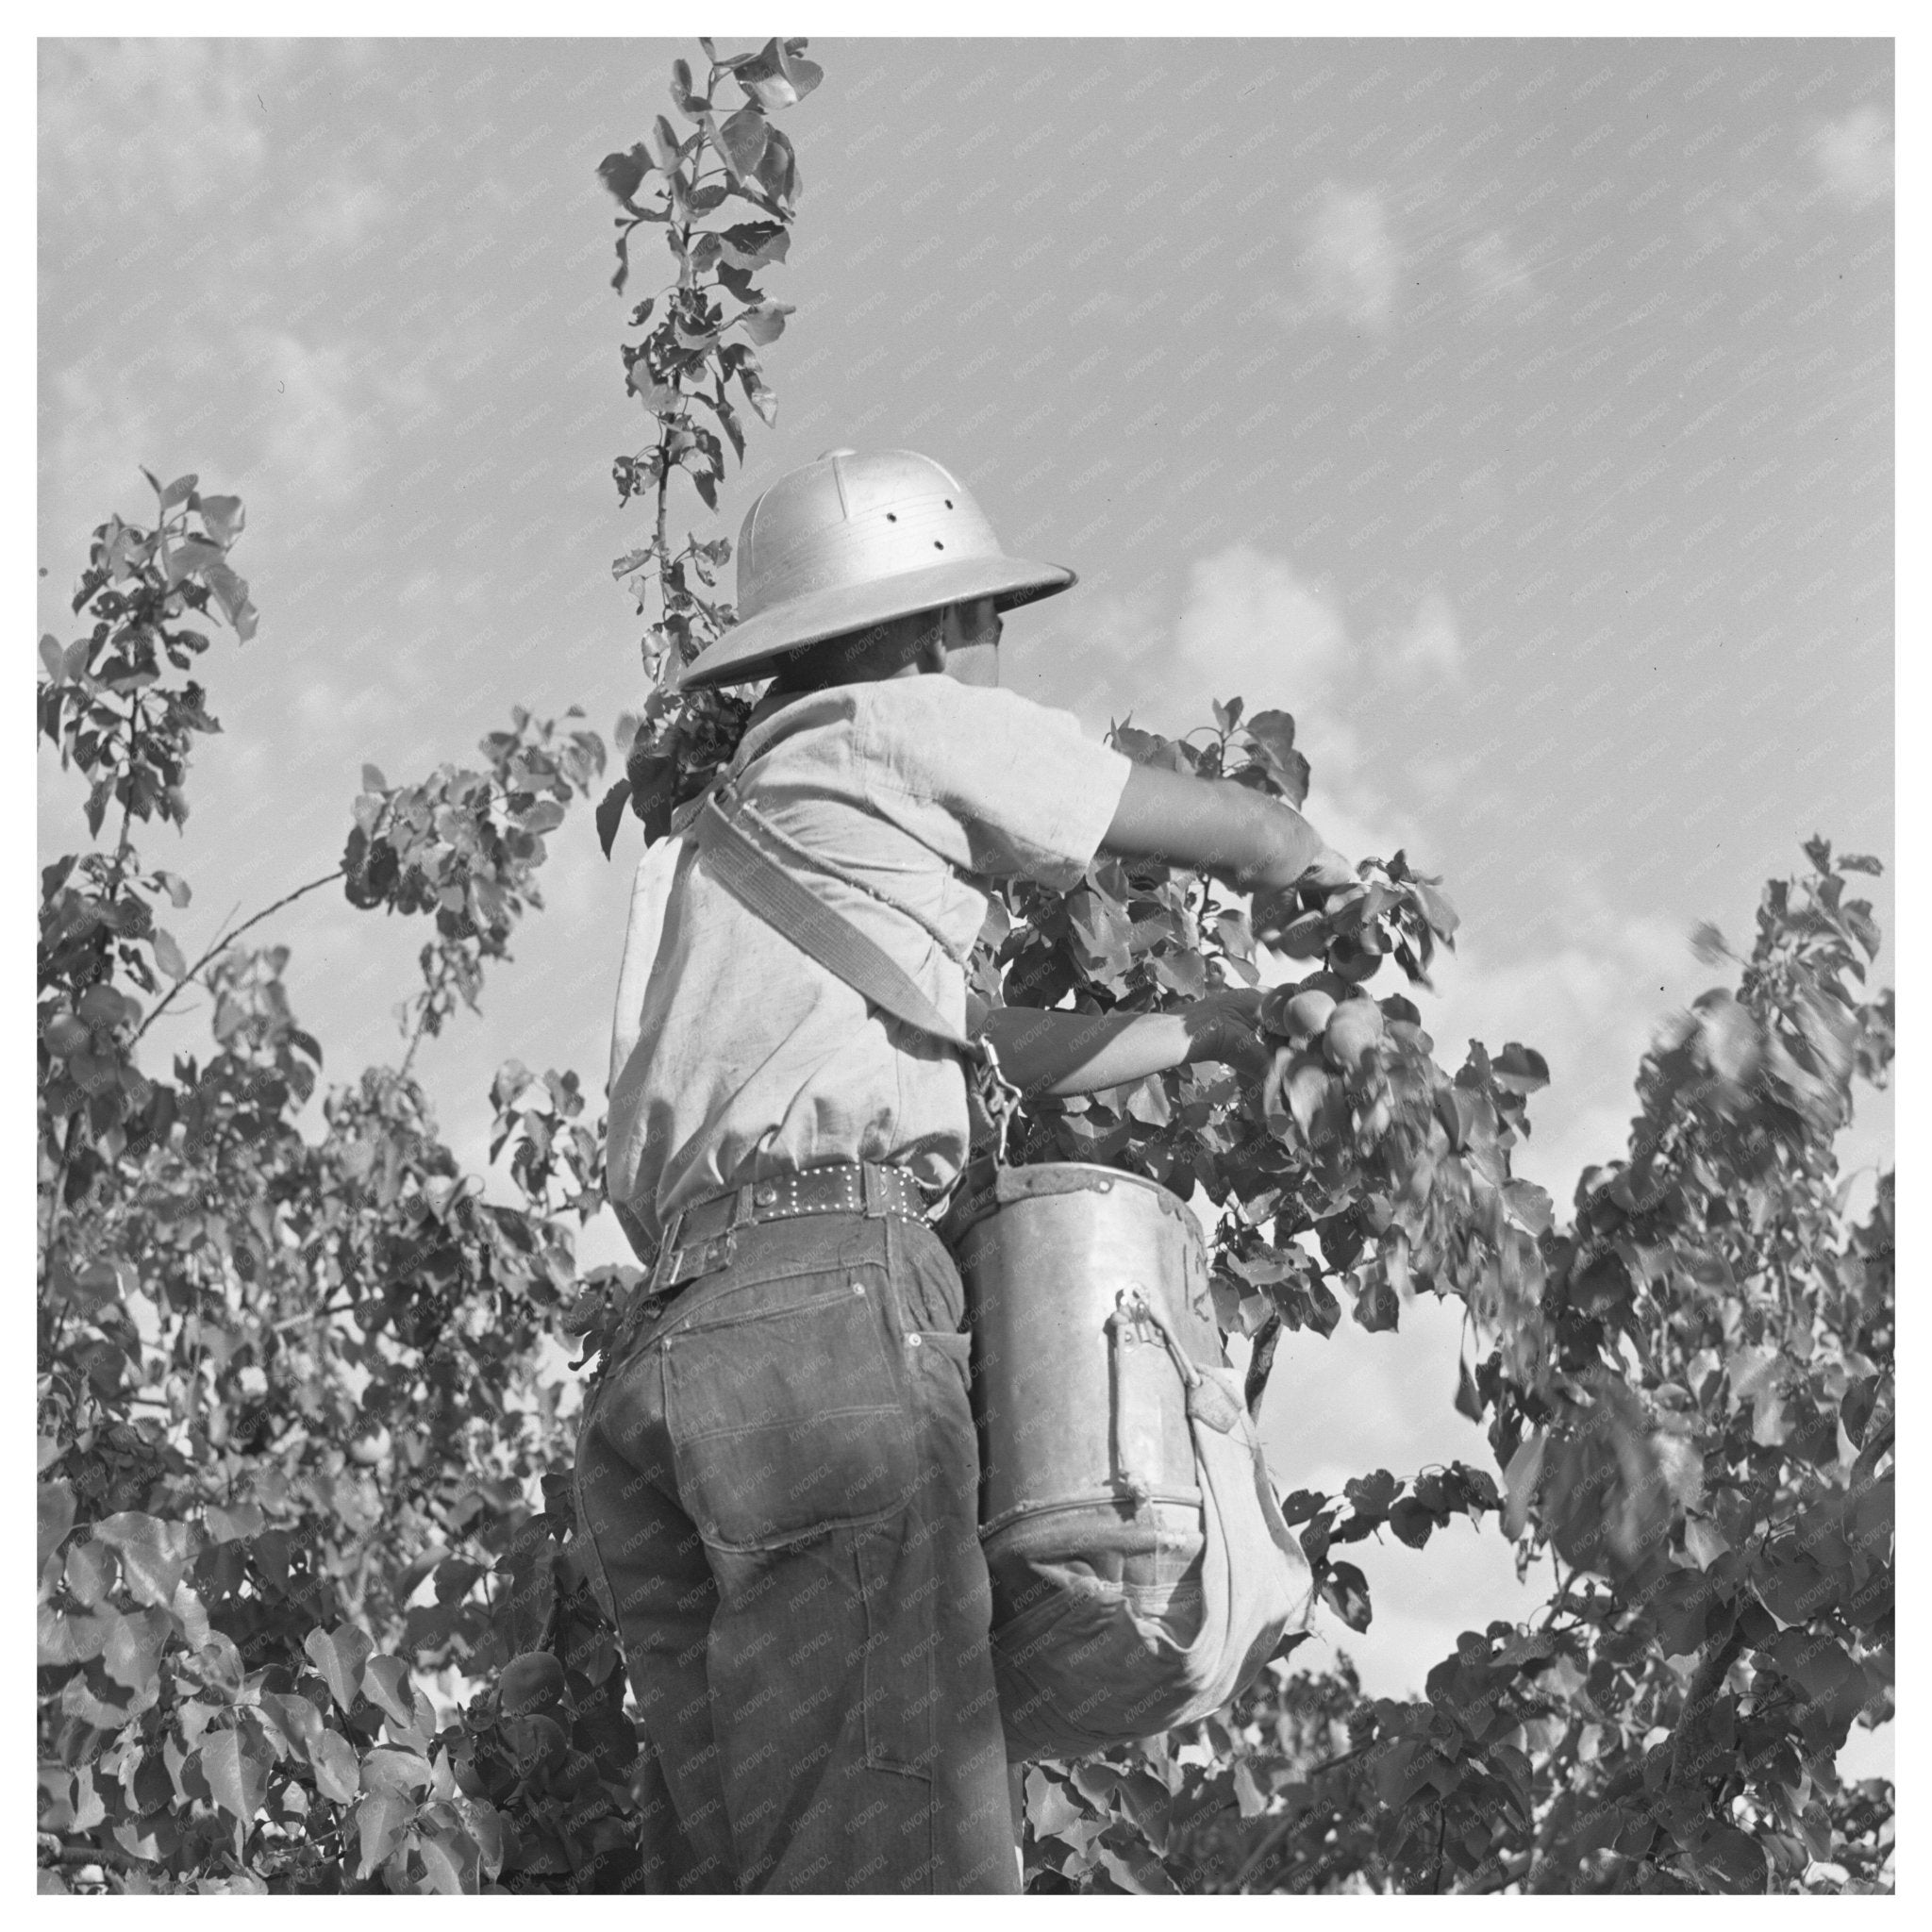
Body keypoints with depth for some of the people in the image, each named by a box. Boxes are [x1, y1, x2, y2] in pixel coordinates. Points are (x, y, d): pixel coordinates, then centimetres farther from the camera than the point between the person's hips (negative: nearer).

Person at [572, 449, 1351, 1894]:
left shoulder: (720, 832, 32)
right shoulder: (902, 728, 10)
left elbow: (998, 1046, 36)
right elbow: (1251, 837, 19)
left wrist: (1207, 1028, 49)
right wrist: (1332, 880, 42)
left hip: (663, 1358, 9)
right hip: (831, 1306, -9)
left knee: (735, 1877, 2)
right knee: (898, 1875, -18)